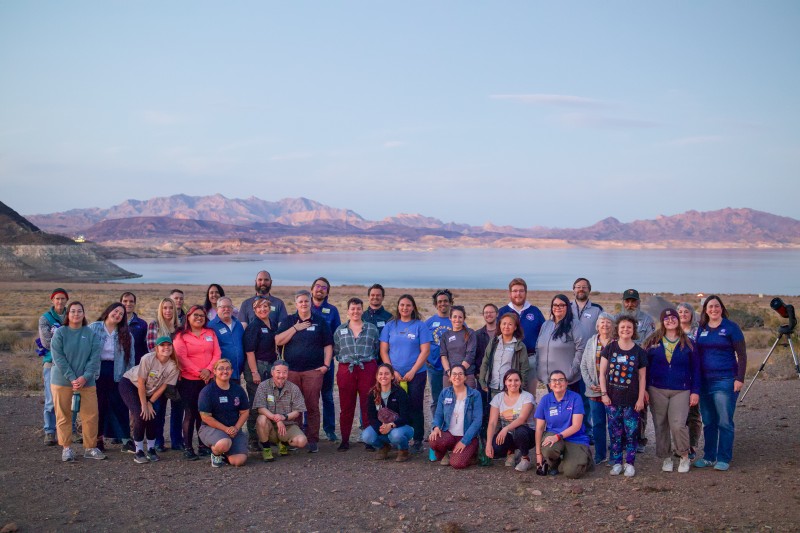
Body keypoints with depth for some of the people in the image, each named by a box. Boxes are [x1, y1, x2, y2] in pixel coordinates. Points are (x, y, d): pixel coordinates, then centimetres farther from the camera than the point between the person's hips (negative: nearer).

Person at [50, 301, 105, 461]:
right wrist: (72, 379, -17)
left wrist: (85, 377, -16)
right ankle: (66, 448, 15)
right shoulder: (60, 333, -2)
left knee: (91, 415, 1)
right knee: (63, 416, 4)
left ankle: (90, 448, 12)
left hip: (87, 382, 1)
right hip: (62, 382, -1)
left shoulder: (91, 334, 3)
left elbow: (95, 358, -3)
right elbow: (59, 359, -9)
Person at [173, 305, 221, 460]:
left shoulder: (210, 333, 12)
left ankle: (203, 445, 14)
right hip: (189, 380, -3)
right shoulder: (181, 336, 0)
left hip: (208, 379, 3)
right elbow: (181, 358, -9)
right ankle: (187, 447, 2)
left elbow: (217, 354, 5)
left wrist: (208, 369, -11)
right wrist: (198, 372, -15)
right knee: (190, 413, -2)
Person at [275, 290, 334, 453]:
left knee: (312, 406, -3)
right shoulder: (289, 321, 11)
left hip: (313, 370, -1)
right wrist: (295, 328, -7)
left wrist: (326, 364, -2)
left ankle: (313, 440, 3)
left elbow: (328, 345, 8)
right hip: (291, 370, 1)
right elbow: (278, 341, -1)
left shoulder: (320, 321, 9)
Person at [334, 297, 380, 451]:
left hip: (367, 370, -1)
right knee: (346, 407, 3)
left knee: (368, 405, 1)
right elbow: (335, 351, 14)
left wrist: (369, 360, 3)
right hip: (346, 371, 1)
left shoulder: (372, 329, 8)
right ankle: (345, 440, 11)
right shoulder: (340, 330, 12)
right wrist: (346, 360, 4)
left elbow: (378, 350, 10)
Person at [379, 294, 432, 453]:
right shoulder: (390, 326, 7)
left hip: (416, 374, -2)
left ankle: (418, 441, 9)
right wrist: (392, 371, -6)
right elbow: (383, 351, 5)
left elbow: (425, 351, -4)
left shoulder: (420, 326, 1)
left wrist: (412, 371, -11)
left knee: (415, 408, 1)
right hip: (393, 375, 2)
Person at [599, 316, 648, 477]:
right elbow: (602, 373, 2)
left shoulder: (639, 352, 0)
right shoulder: (610, 348, 1)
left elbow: (642, 377, 3)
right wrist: (604, 393, -4)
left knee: (631, 432, 1)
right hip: (612, 398, 1)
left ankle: (630, 463, 13)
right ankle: (616, 462, 16)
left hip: (631, 400, -1)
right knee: (615, 432, 6)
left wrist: (641, 398, -2)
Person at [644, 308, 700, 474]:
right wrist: (644, 389, 0)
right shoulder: (654, 342, 5)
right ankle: (666, 458, 20)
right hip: (657, 390, 1)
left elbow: (695, 369, 7)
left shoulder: (688, 343, 6)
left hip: (681, 391, -1)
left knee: (678, 424, -15)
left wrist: (695, 391, -1)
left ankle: (684, 456, 7)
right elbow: (646, 365, 6)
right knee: (661, 425, 5)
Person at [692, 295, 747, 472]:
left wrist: (739, 378, -12)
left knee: (724, 422, -1)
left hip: (725, 381, -5)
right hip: (704, 382, 5)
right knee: (708, 422, 11)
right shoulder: (701, 329, 9)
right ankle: (709, 457, 20)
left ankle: (724, 459, 8)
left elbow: (742, 354, -5)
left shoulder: (731, 327, -4)